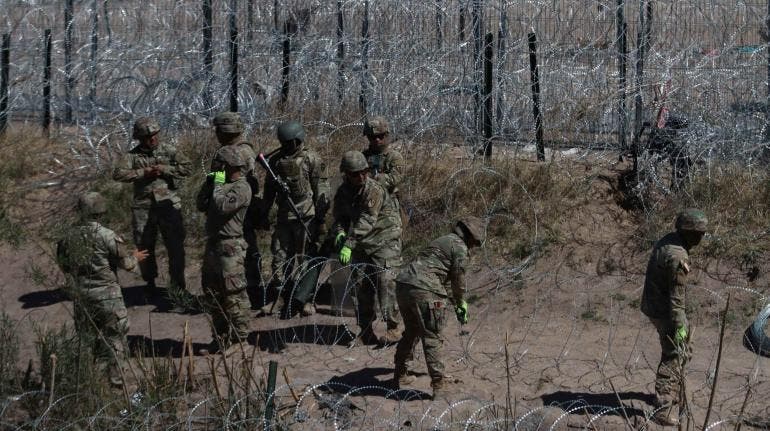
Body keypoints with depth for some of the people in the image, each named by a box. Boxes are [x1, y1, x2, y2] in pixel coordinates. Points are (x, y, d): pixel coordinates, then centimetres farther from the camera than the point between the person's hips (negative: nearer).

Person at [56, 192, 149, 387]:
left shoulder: (68, 237, -3)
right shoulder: (108, 236, -18)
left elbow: (64, 266, 9)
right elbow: (126, 263, -9)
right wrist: (135, 257, 12)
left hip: (81, 296, 5)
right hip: (107, 295, -5)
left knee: (92, 336, 19)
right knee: (115, 337, 8)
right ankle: (116, 376, 6)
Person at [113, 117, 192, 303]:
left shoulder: (168, 150, 3)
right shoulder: (133, 155, 2)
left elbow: (187, 167, -4)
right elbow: (118, 174, -11)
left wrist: (164, 169, -13)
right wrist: (143, 173, -16)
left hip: (168, 204, -1)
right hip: (143, 207, 1)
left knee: (176, 246, -1)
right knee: (144, 247, 8)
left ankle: (178, 285, 9)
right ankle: (150, 283, 25)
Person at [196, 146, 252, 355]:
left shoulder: (241, 188, -11)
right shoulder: (223, 184, 15)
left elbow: (222, 207, -24)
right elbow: (202, 205, 15)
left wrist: (218, 185, -12)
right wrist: (208, 183, 4)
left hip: (230, 248, -10)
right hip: (213, 244, 10)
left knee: (233, 295, -5)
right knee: (212, 293, 15)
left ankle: (239, 339, 1)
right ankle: (220, 337, 24)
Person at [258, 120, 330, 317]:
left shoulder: (312, 160, -5)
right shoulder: (275, 160, 11)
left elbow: (321, 190, -6)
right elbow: (269, 189, 19)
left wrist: (321, 218, -10)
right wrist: (264, 214, 18)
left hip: (306, 217, -5)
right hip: (284, 217, 5)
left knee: (306, 258, -3)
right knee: (280, 257, 5)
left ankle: (305, 299, 2)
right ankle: (279, 297, 12)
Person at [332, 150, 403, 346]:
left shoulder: (375, 190, -22)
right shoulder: (343, 192, 0)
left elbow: (366, 221, -29)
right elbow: (339, 218, 4)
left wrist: (349, 244, -36)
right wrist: (340, 234, -20)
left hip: (385, 240, -6)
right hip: (362, 244, 6)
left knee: (384, 280, -16)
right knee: (362, 284, 3)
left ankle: (393, 328, -11)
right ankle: (365, 332, 10)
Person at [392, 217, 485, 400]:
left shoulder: (442, 241, 28)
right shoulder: (460, 248, 0)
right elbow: (459, 280, 1)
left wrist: (455, 304, 38)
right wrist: (461, 305, 17)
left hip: (403, 284, 9)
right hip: (424, 290, -9)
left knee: (412, 331, 24)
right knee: (432, 338, -3)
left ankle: (400, 375, 33)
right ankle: (439, 385, -4)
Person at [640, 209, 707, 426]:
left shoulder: (666, 242, 4)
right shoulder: (678, 257, -27)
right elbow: (677, 295, -24)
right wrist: (679, 325, -18)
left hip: (653, 304, 10)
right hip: (665, 311, -10)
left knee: (682, 349, 25)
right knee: (673, 358, -6)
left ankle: (672, 392, 39)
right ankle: (663, 409, -8)